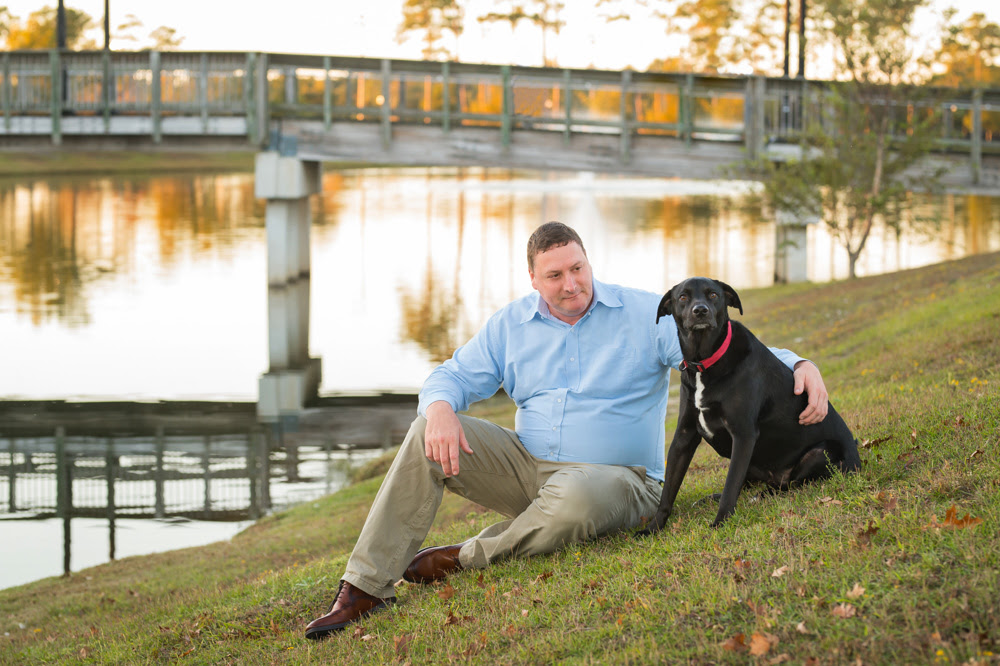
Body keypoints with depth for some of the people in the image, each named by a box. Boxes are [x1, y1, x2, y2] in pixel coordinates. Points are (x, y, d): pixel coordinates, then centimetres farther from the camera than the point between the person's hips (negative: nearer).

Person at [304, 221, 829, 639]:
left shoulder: (645, 314, -3)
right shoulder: (511, 325, 9)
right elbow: (455, 375, 9)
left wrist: (798, 365, -28)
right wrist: (440, 407, -17)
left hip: (615, 477, -4)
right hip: (527, 466, 4)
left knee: (575, 498, -42)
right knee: (428, 434, -17)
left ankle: (466, 559, -15)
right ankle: (365, 587, -17)